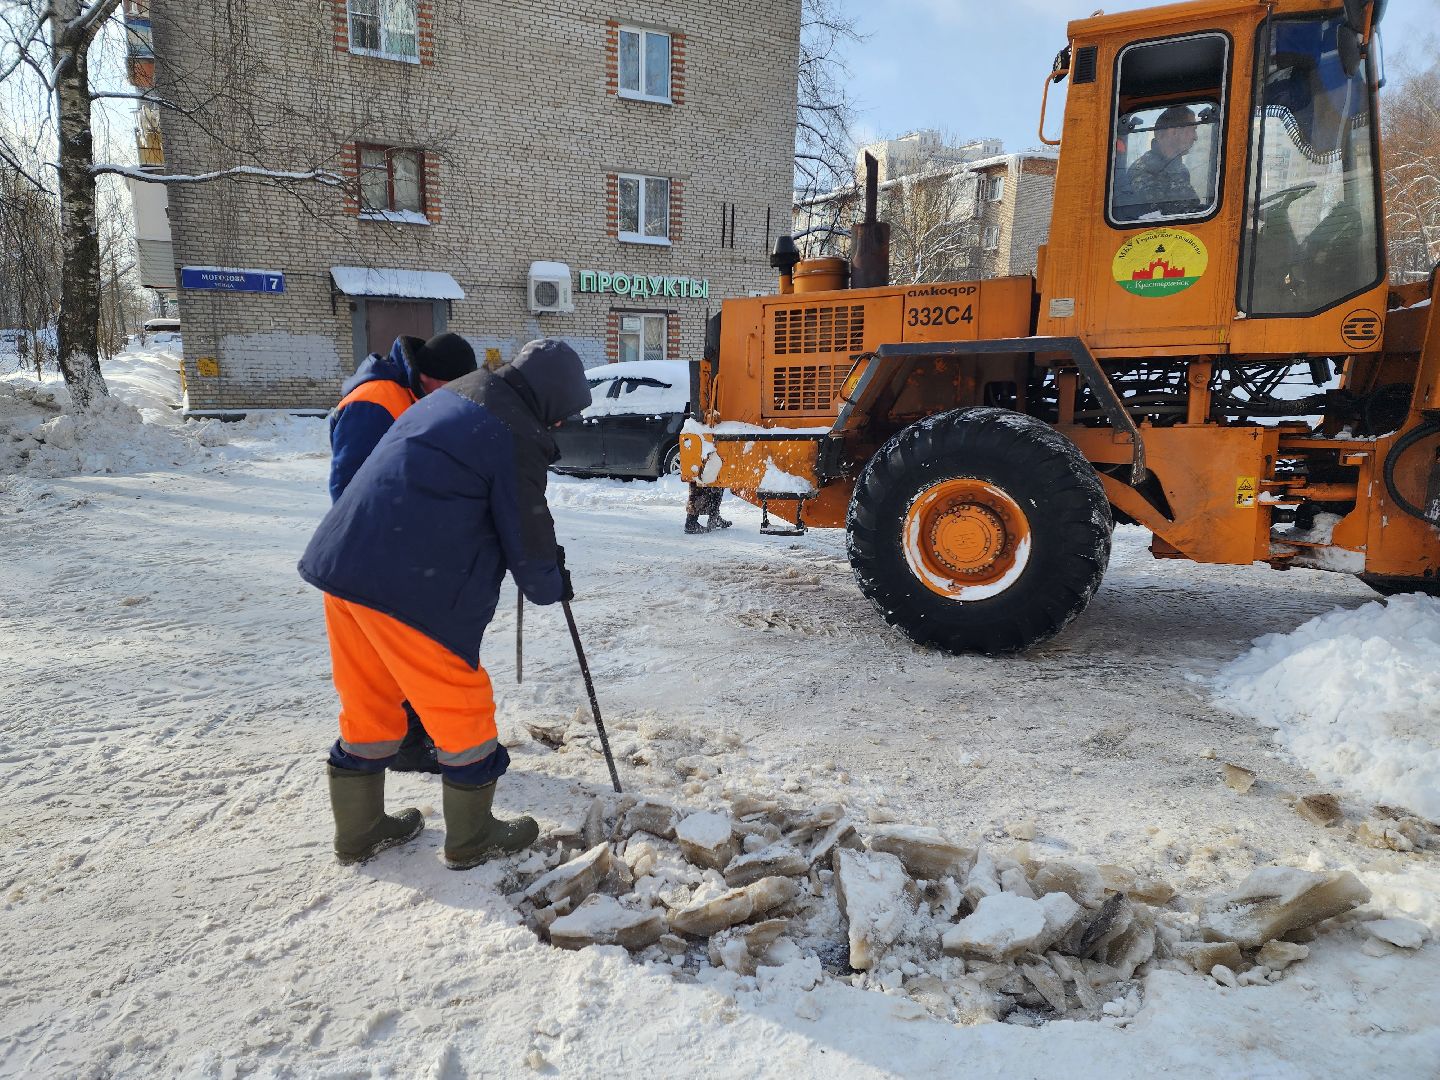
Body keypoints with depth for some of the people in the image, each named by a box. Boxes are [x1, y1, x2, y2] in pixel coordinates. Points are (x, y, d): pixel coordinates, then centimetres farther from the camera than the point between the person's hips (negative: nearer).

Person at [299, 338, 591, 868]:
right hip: (410, 586, -9)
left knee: (367, 704, 21)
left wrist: (540, 557, 29)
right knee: (461, 706, 9)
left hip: (341, 561, 9)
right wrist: (551, 582, 18)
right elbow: (526, 533, -4)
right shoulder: (518, 435, -9)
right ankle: (472, 838, 26)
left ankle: (359, 831, 36)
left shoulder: (450, 397, 19)